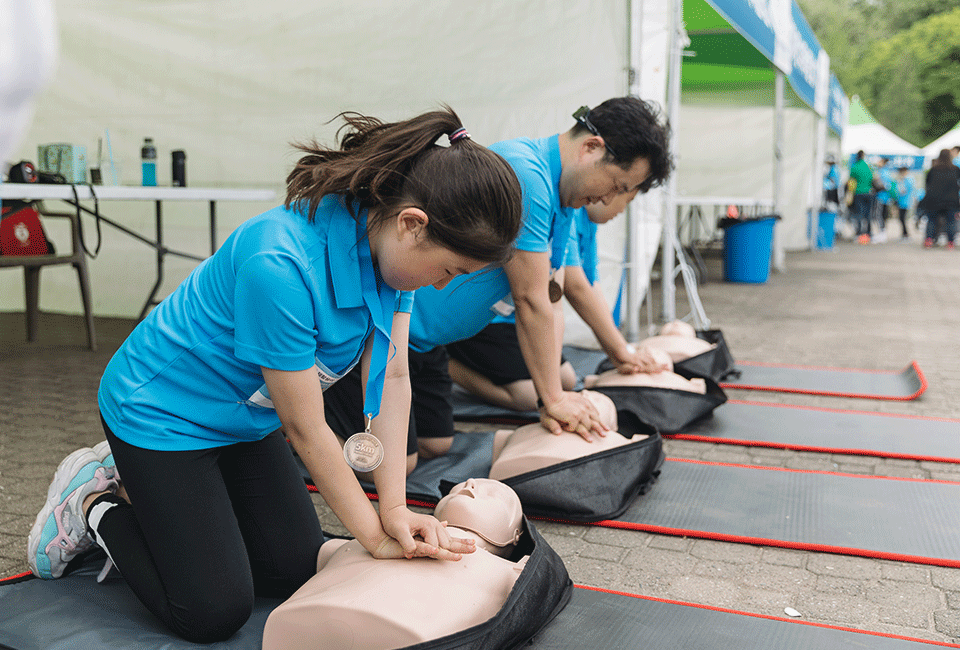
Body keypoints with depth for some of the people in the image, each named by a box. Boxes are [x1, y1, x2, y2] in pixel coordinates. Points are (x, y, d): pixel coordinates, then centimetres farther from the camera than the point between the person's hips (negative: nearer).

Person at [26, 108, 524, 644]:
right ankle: (96, 502, 17)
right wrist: (377, 538, -17)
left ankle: (140, 483, 24)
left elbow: (392, 377, -11)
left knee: (296, 573, 9)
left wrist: (395, 508, -17)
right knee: (215, 613, -6)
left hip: (246, 419, 8)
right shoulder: (278, 266, -38)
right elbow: (305, 429, -27)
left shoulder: (389, 243, -15)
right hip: (164, 412, -7)